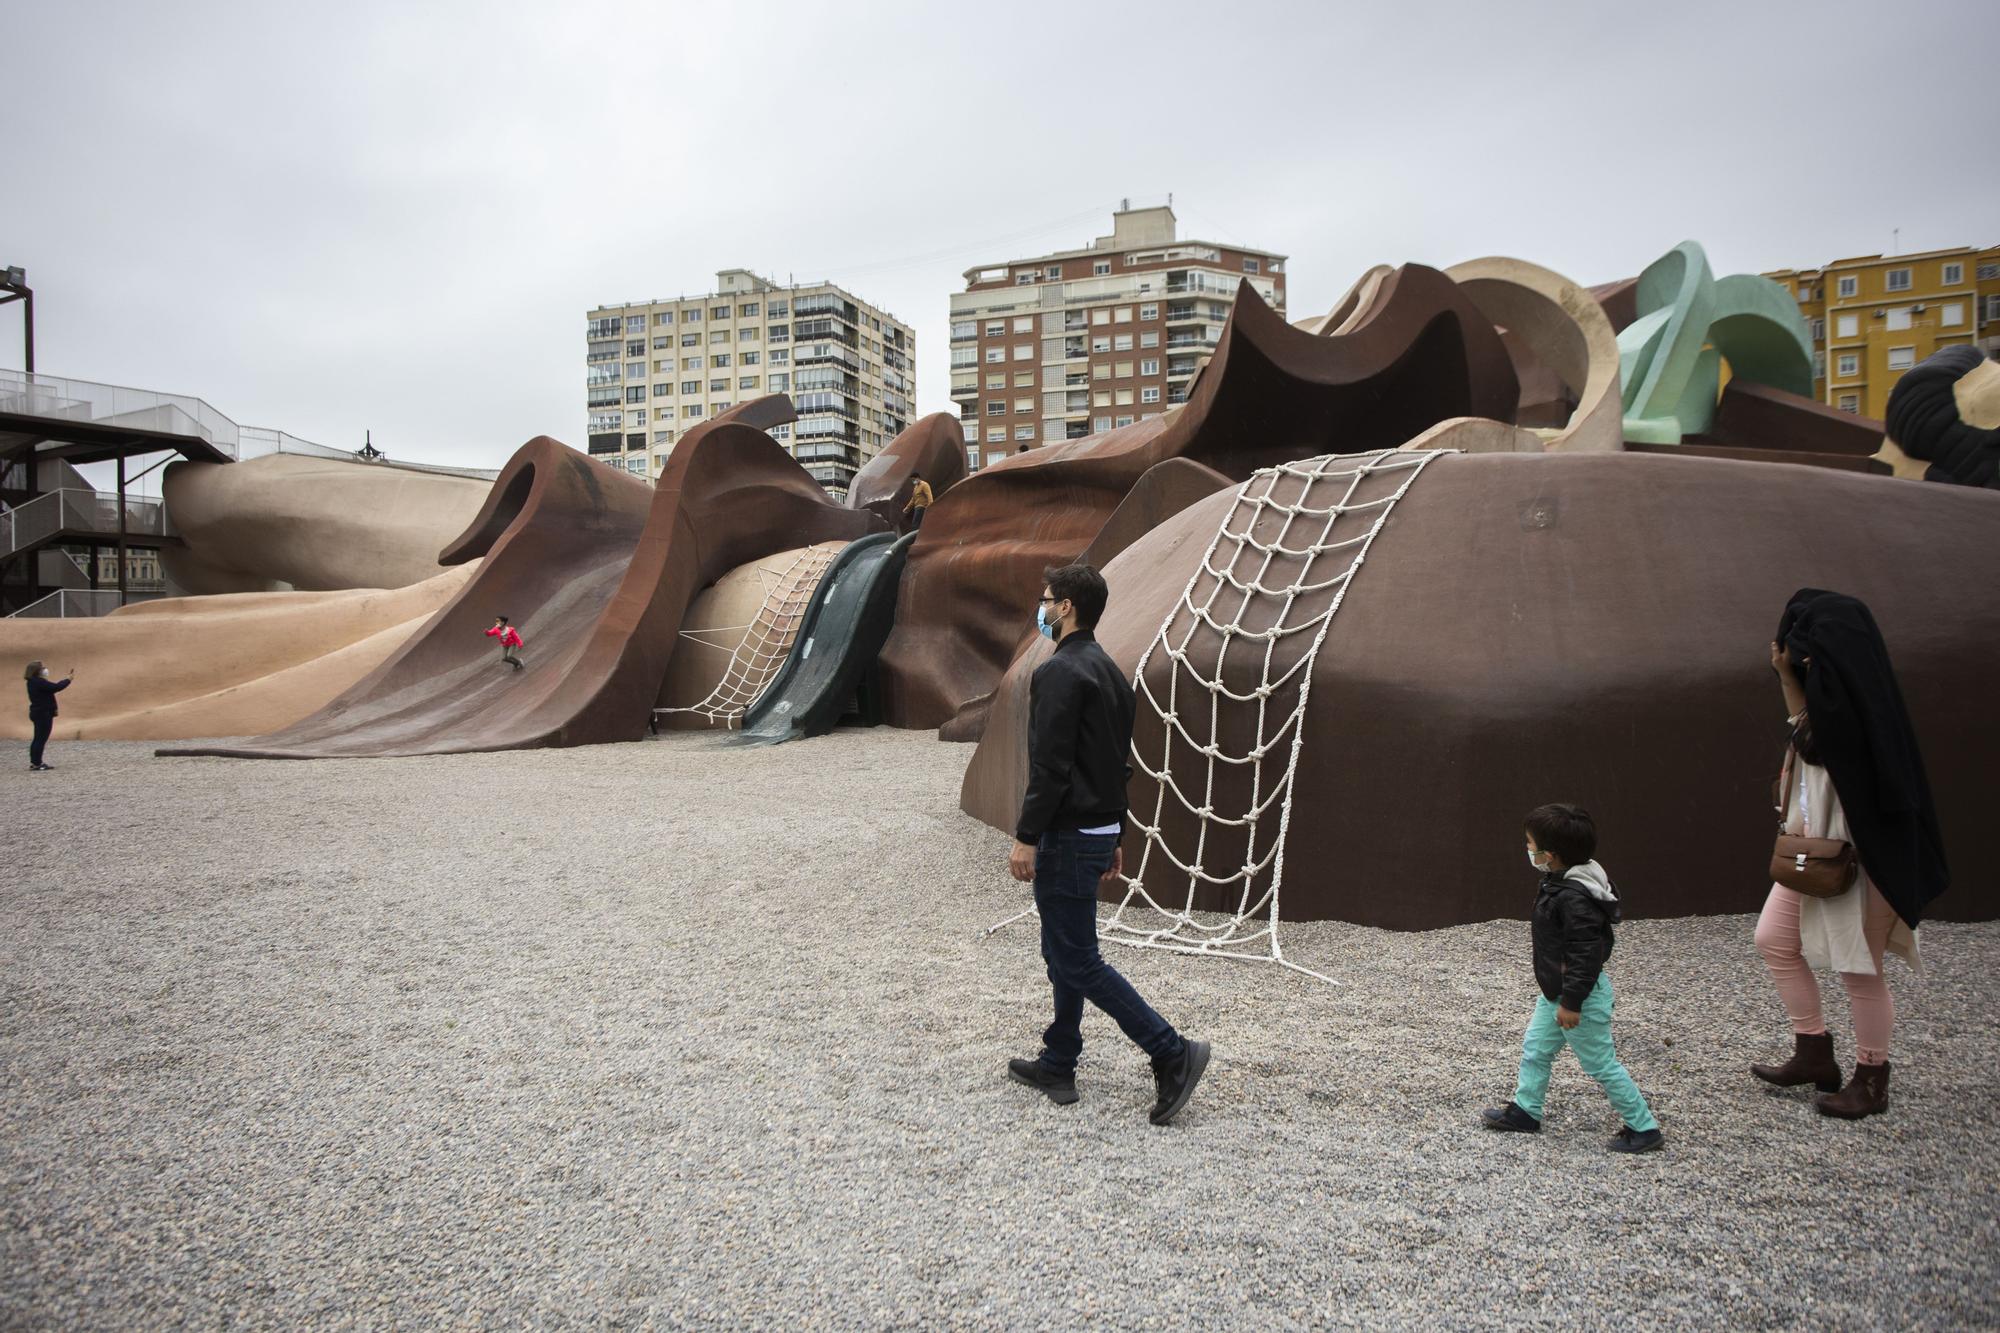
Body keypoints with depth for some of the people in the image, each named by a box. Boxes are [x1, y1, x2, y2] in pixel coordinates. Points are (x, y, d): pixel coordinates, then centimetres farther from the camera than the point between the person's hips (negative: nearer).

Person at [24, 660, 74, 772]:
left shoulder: (34, 682, 13)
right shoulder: (39, 682, -20)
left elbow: (53, 687, 14)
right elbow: (56, 687, -23)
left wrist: (67, 678, 13)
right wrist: (69, 679, -10)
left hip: (39, 713, 11)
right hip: (43, 714, -11)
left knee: (38, 739, 16)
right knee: (41, 739, -7)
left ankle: (34, 762, 22)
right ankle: (36, 764, -5)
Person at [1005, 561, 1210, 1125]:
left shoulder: (1058, 672, -18)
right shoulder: (1110, 671, 13)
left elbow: (1049, 767, -23)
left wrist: (1026, 839, -19)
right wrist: (1114, 838, 23)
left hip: (1067, 838, -10)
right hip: (1099, 834, 10)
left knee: (1076, 961, -4)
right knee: (1064, 952, 18)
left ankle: (1171, 1053, -3)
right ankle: (1057, 1065, 26)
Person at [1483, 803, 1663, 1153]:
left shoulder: (1575, 899, -30)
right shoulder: (1562, 883, 1)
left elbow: (1586, 954, -29)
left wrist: (1572, 1002, -23)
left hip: (1581, 997, -10)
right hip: (1557, 991, 10)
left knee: (1600, 1064, 4)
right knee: (1535, 1049, 17)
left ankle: (1644, 1127, 19)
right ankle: (1525, 1111, 31)